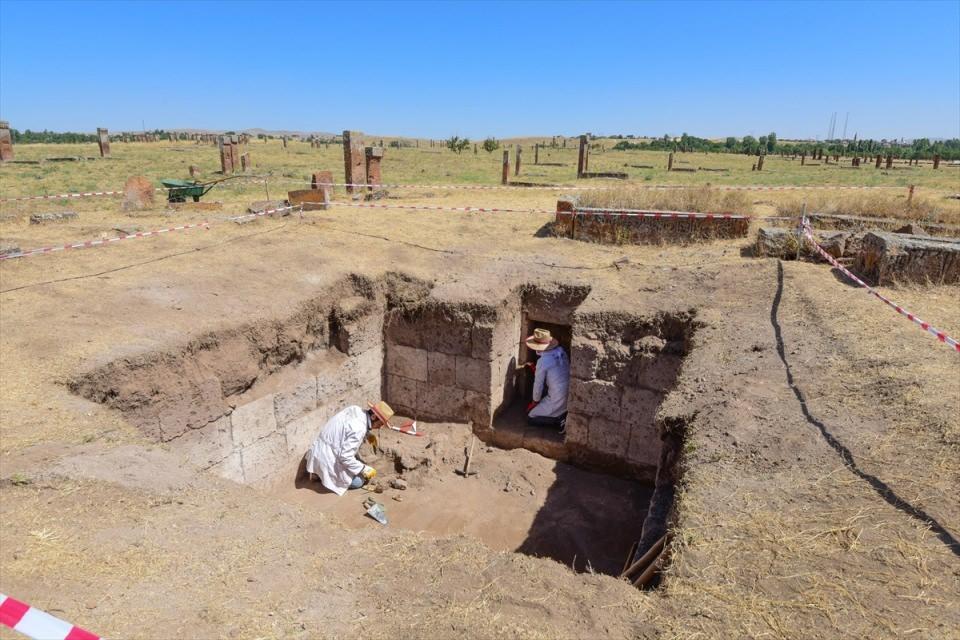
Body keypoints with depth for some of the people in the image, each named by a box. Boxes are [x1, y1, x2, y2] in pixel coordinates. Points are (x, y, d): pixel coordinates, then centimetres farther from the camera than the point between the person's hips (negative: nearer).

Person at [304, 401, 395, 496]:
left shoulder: (355, 409, -4)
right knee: (358, 481, 1)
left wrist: (368, 434, 9)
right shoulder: (358, 429, -28)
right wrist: (364, 469, -15)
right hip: (328, 460, -8)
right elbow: (345, 457, -27)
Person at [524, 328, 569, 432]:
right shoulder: (561, 351, -2)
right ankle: (564, 415, 14)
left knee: (530, 417, 7)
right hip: (570, 397, 7)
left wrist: (535, 401, 7)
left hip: (559, 401, -7)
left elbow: (538, 384, -10)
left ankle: (560, 421, -4)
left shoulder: (542, 361, -21)